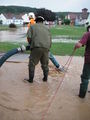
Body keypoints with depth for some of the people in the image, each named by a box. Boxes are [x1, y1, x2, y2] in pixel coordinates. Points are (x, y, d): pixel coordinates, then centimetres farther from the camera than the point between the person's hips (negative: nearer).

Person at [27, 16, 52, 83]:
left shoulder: (32, 26, 13)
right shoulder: (46, 28, 23)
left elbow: (29, 37, 0)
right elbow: (50, 39, 18)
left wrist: (31, 44, 16)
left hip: (36, 47, -3)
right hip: (46, 48, 4)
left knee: (32, 63, 8)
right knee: (45, 64, 18)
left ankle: (31, 79, 10)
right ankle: (45, 77, 25)